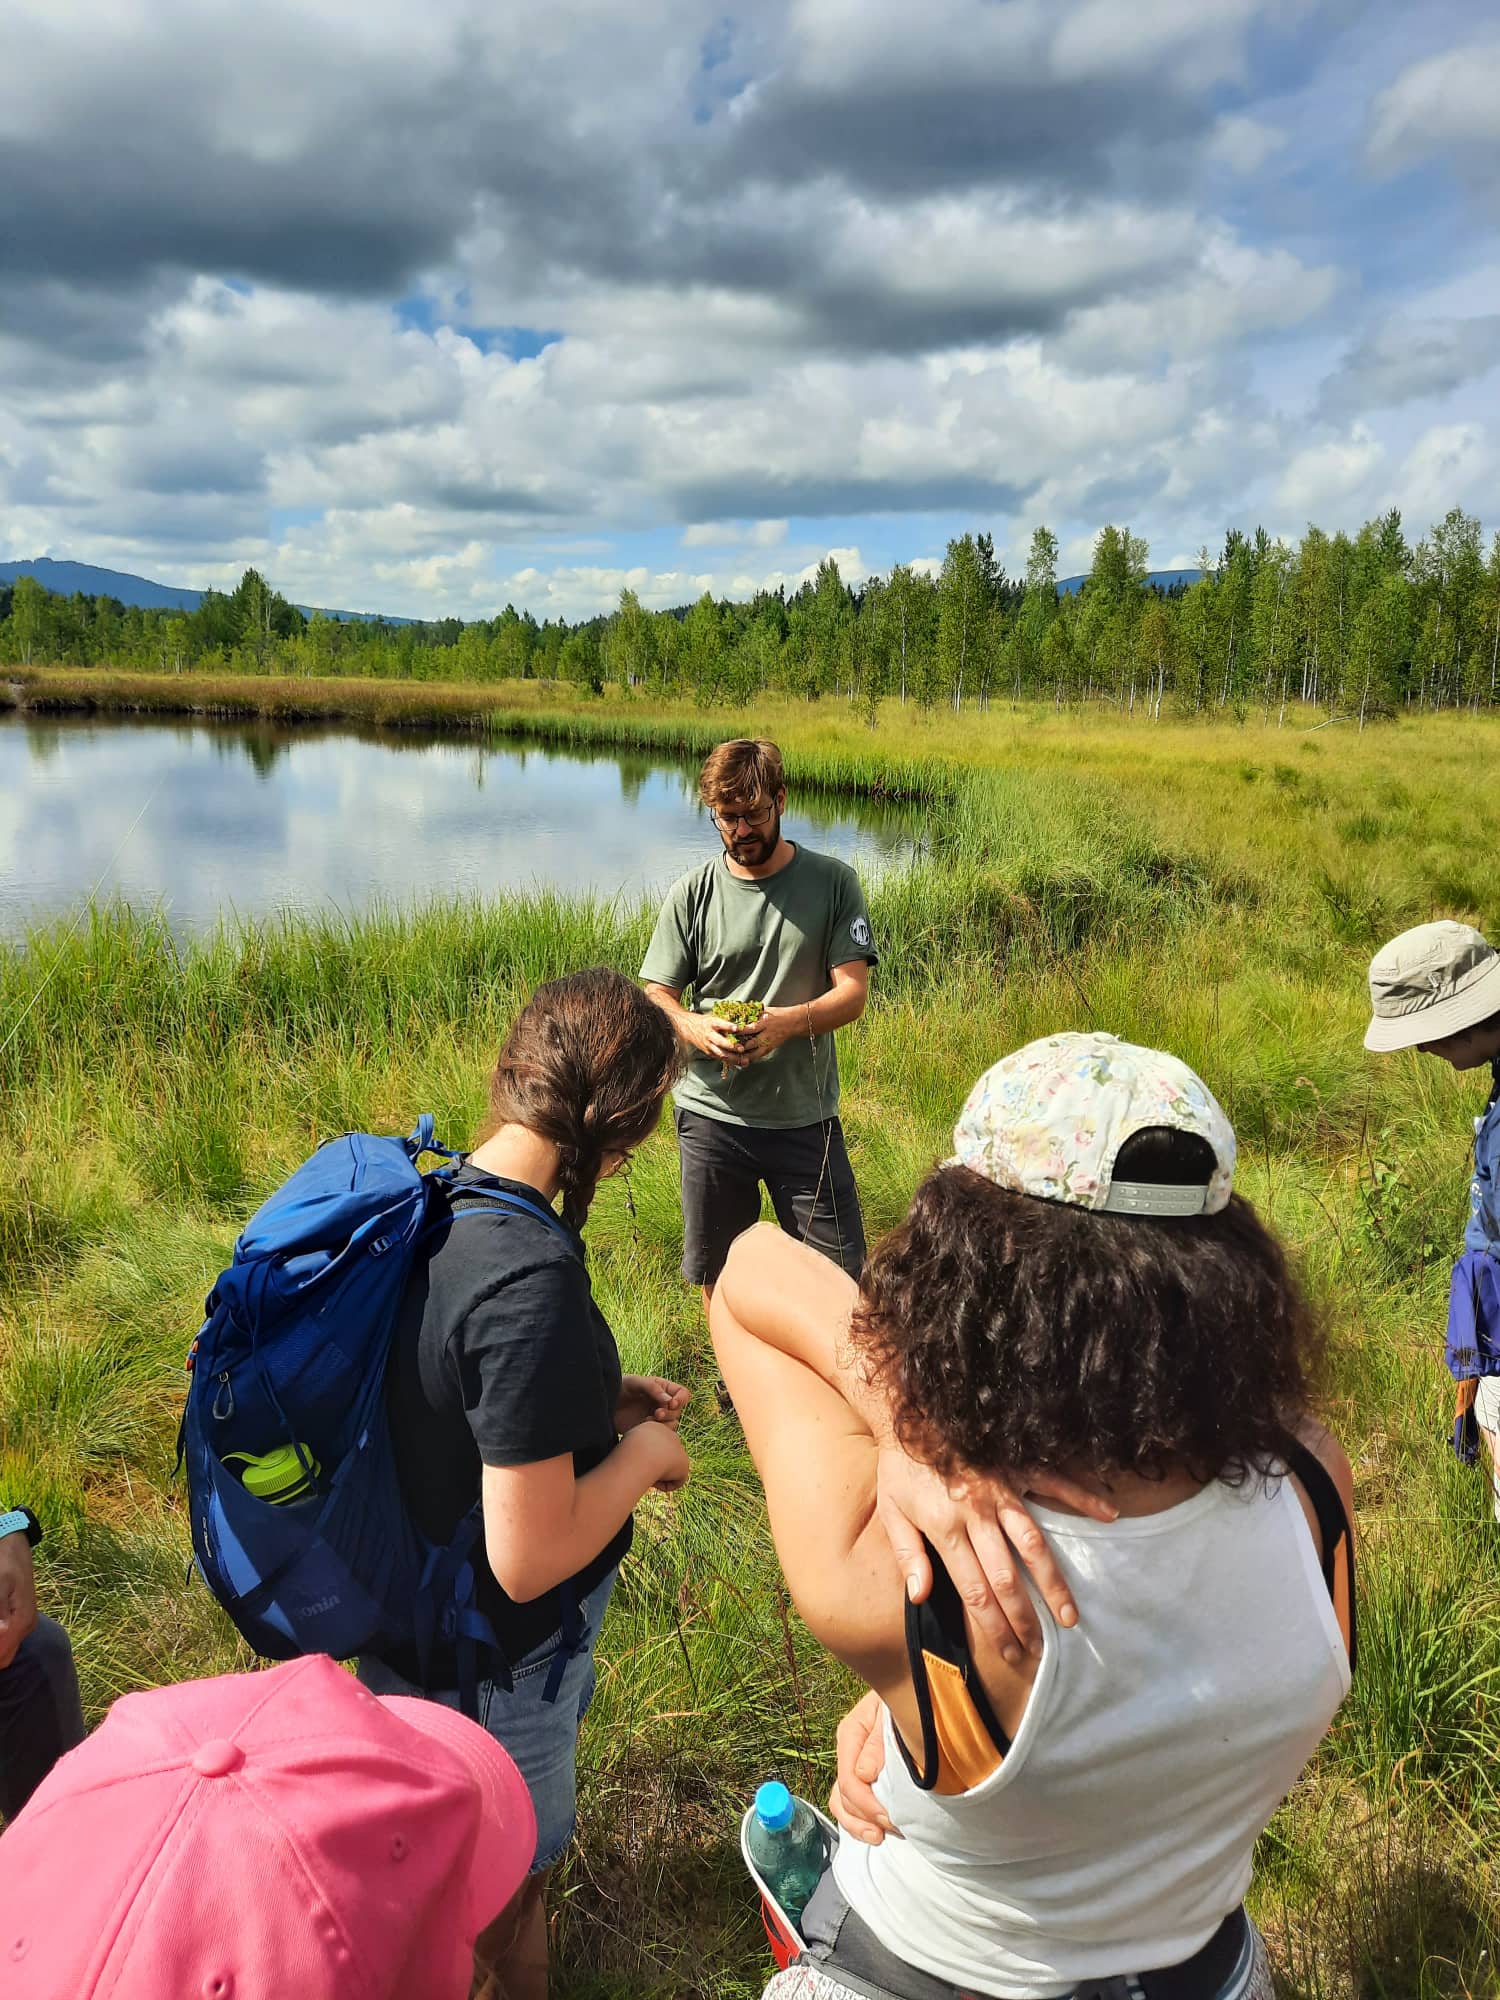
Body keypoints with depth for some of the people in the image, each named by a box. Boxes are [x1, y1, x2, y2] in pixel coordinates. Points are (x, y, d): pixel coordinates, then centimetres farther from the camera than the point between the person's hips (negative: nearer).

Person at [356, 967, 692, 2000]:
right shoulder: (531, 1280, -37)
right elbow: (530, 1556, -32)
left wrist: (598, 1395, 2)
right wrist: (643, 1453, -16)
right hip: (498, 1664, -8)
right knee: (512, 1878, 23)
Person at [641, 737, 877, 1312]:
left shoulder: (833, 882, -2)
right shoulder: (692, 893, 0)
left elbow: (853, 992, -7)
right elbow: (655, 997, 2)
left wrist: (787, 1021, -27)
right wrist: (695, 1028, -21)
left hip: (805, 1114, -1)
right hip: (712, 1114, 1)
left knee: (841, 1271, 2)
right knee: (716, 1272, 15)